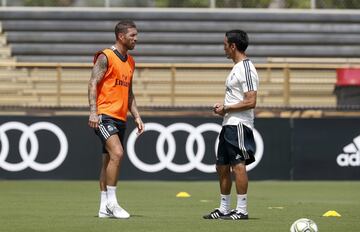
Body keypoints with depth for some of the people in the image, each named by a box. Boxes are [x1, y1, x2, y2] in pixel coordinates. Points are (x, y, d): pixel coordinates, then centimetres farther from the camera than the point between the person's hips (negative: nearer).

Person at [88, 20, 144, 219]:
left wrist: (136, 116, 17)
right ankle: (111, 202, -15)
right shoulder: (105, 57, -7)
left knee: (109, 160, 9)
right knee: (117, 153, -21)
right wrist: (93, 111, -21)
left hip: (120, 118, 8)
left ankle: (104, 207, 12)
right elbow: (93, 83, -12)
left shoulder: (130, 61, 17)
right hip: (104, 116, -8)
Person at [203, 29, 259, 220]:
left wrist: (226, 108, -14)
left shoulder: (246, 69, -14)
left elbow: (250, 102, -20)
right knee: (222, 167, 13)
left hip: (239, 125, -11)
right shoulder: (236, 68, 18)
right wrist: (222, 107, 11)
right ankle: (224, 209, 19)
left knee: (238, 165, -10)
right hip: (228, 124, 11)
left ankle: (242, 210, -7)